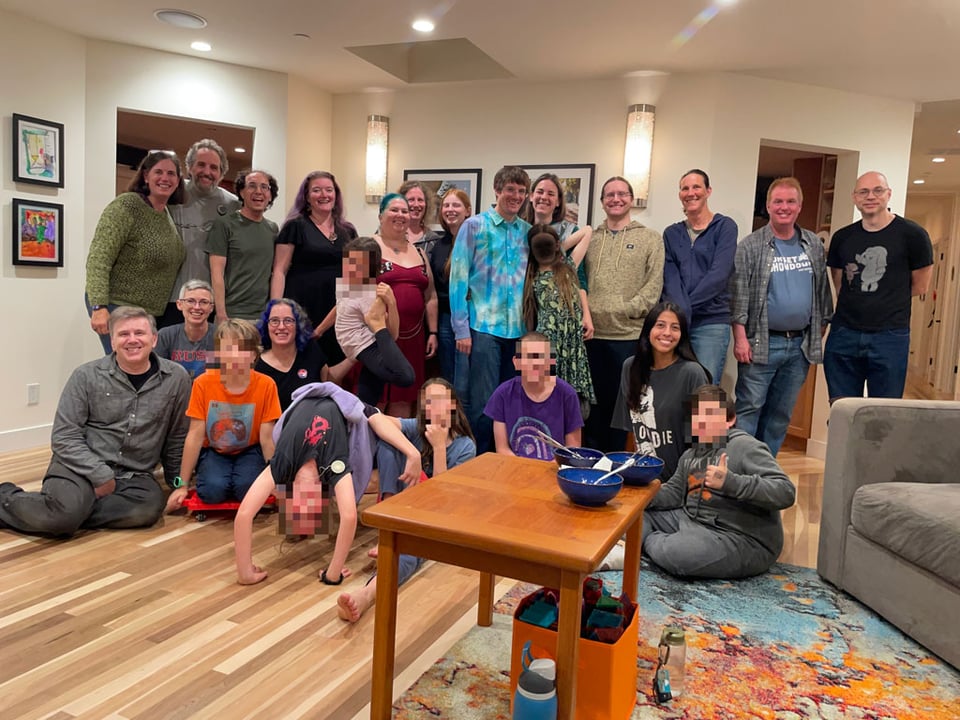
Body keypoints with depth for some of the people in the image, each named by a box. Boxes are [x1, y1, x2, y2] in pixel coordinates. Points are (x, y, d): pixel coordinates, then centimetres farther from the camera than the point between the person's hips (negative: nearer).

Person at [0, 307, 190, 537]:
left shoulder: (176, 378, 1)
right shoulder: (87, 376, -2)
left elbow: (176, 439, 10)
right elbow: (64, 437, -4)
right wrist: (100, 475, -14)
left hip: (133, 475, 2)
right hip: (82, 466, -1)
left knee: (151, 506, -31)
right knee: (65, 513, -32)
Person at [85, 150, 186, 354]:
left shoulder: (171, 214, 9)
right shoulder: (126, 205, -13)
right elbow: (98, 259, -19)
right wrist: (99, 307, -27)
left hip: (152, 313, 7)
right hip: (117, 307, -7)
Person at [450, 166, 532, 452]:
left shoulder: (529, 232, 11)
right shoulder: (474, 226, -1)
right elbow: (458, 277, -4)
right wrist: (461, 329, -8)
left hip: (519, 329, 4)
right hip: (484, 326, -4)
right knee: (483, 402, -3)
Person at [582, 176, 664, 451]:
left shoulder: (650, 238, 6)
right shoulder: (589, 238, 15)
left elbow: (654, 285, -3)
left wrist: (627, 310, -14)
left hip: (629, 334, -2)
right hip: (591, 333, 3)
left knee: (620, 400, 4)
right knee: (593, 400, 9)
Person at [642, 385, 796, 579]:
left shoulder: (745, 447, -14)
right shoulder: (690, 454, 15)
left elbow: (785, 492, -24)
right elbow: (674, 493, 17)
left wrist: (730, 481, -35)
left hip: (740, 540, -9)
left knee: (676, 552, -33)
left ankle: (646, 540, -3)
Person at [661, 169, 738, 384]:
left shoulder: (725, 227, 3)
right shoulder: (671, 233, 14)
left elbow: (719, 275, -9)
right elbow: (669, 278, 0)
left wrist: (685, 307, -12)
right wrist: (680, 311, -17)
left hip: (712, 323, -3)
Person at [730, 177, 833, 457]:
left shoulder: (814, 245, 10)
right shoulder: (751, 246, -4)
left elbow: (823, 290, 14)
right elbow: (739, 294, -8)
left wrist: (820, 333, 10)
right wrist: (740, 338, -14)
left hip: (801, 345, 5)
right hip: (761, 344, -4)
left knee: (781, 413, 12)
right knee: (749, 409, -2)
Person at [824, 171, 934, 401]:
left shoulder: (912, 235, -4)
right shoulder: (842, 237, 7)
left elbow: (920, 286, 4)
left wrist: (886, 302, 10)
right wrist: (860, 305, 4)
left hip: (890, 337, -3)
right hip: (844, 334, 3)